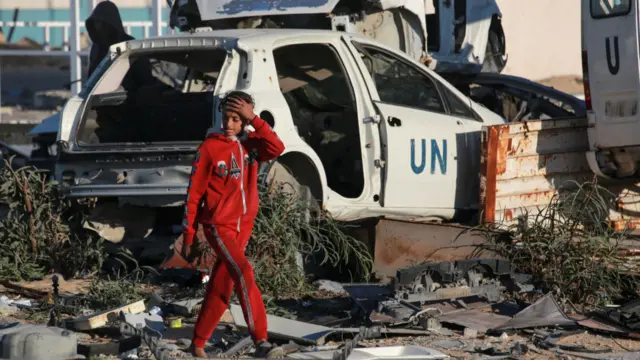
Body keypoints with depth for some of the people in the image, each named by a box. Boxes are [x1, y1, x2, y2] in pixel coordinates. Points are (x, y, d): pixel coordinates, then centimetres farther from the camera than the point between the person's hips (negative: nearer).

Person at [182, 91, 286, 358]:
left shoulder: (251, 143, 4)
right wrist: (188, 236, -6)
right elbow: (194, 194, -5)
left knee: (220, 288, 11)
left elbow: (277, 148, -19)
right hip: (219, 225, -5)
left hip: (243, 226, 5)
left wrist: (254, 119, -20)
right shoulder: (209, 148, -8)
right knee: (244, 275, -22)